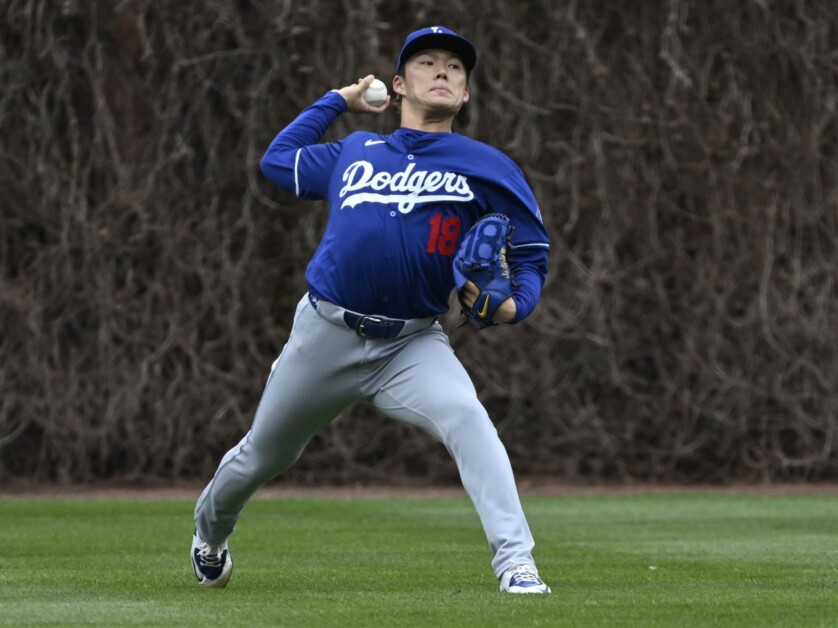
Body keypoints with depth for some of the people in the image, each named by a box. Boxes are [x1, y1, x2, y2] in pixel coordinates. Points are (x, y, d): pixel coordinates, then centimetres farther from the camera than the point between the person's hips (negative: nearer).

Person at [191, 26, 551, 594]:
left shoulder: (485, 166, 2)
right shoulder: (354, 154, 12)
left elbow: (531, 250, 2)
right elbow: (278, 159, 28)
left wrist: (513, 304, -19)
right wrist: (337, 101, 28)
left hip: (413, 344, -3)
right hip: (326, 334, 3)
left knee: (465, 416, -32)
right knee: (263, 456, 17)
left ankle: (516, 563, -37)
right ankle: (209, 535, 48)